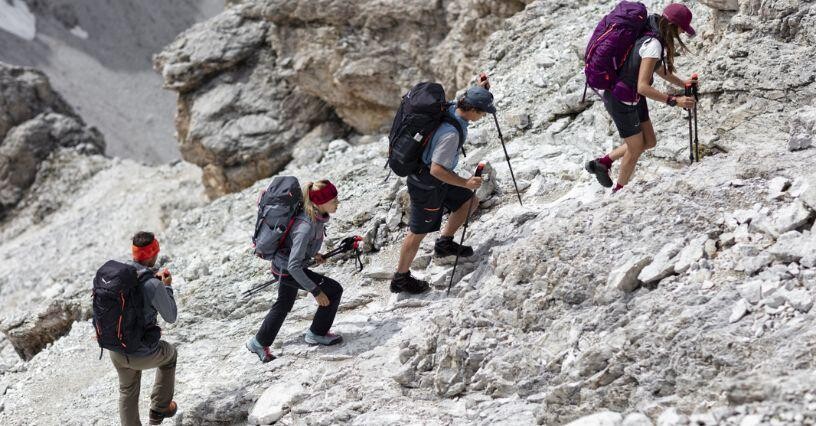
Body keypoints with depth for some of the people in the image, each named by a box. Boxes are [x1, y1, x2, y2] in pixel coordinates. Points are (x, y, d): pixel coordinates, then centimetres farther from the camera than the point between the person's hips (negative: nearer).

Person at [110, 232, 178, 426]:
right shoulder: (154, 286, -26)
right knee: (169, 354, 31)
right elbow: (170, 317, -9)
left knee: (128, 391, 29)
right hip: (144, 354, -4)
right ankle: (159, 408, 41)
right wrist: (167, 287, 3)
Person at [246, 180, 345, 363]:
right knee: (334, 290, -7)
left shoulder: (317, 214, -11)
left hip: (283, 264, 9)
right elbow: (294, 265, -36)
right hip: (287, 270, -9)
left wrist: (312, 253, 14)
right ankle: (317, 334, 10)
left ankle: (260, 342, 46)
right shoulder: (306, 227, -37)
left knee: (284, 304, 29)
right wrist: (315, 291, -31)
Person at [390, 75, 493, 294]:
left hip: (437, 178, 9)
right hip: (426, 186, -9)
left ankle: (445, 243, 35)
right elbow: (437, 170, -33)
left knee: (470, 201, 20)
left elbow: (468, 102, 20)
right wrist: (465, 183, -26)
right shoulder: (451, 133, -35)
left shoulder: (451, 109, -8)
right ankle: (400, 278, 24)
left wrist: (480, 89, 5)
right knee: (418, 232, 7)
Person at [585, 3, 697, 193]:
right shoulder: (653, 45, -30)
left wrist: (682, 84, 12)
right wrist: (674, 101, -31)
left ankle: (602, 163, 28)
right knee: (635, 149, 9)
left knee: (649, 142, 16)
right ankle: (618, 192, 31)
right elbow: (643, 87, -34)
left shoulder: (651, 34, -1)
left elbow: (658, 68, 17)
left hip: (633, 97, 9)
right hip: (622, 101, -9)